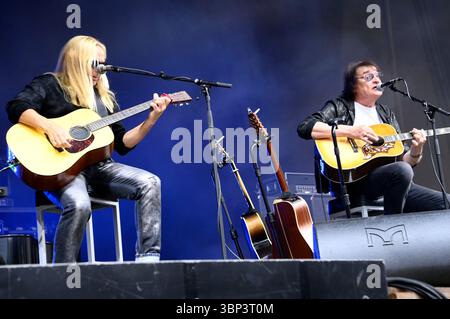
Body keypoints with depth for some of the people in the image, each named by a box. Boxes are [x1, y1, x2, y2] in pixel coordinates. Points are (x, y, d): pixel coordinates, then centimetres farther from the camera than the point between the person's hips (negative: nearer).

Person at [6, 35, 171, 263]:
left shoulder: (104, 97, 21)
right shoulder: (50, 85, 4)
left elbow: (122, 143, 17)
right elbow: (16, 107, -13)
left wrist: (151, 120, 4)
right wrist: (50, 127, -27)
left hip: (98, 167, 6)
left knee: (150, 183, -17)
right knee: (79, 204, -36)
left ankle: (147, 259, -17)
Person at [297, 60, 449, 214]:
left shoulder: (386, 113, 22)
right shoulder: (340, 107, 7)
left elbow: (405, 160, 19)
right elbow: (304, 128, -10)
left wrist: (416, 150, -5)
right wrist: (349, 131, -17)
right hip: (350, 179, -5)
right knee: (402, 170, -33)